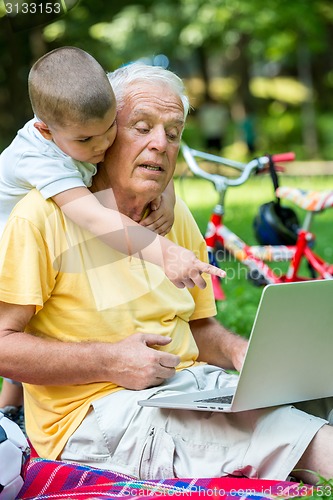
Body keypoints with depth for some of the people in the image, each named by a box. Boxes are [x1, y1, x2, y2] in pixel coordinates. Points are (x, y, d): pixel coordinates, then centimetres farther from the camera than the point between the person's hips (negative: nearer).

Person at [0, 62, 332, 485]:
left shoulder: (176, 216, 16)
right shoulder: (44, 215, -7)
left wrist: (237, 350, 0)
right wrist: (112, 362, -17)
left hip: (193, 385, 7)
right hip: (94, 412, -7)